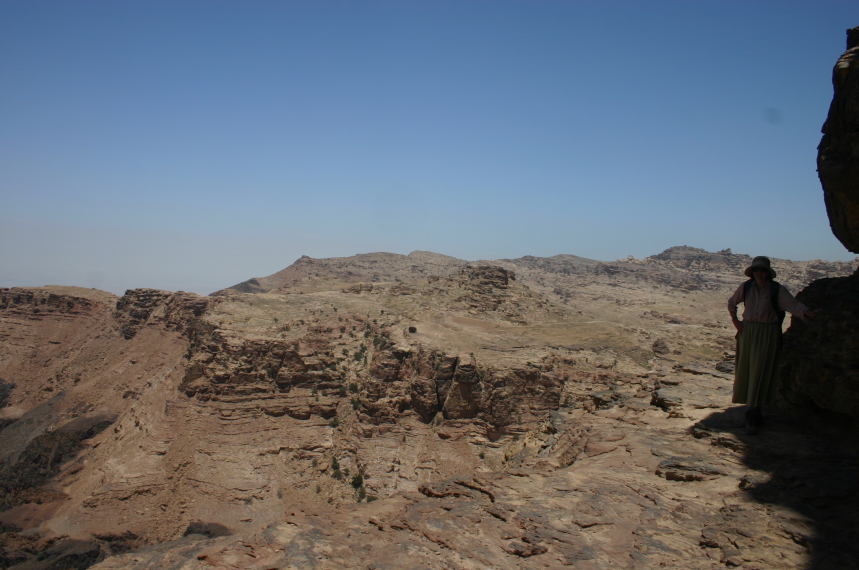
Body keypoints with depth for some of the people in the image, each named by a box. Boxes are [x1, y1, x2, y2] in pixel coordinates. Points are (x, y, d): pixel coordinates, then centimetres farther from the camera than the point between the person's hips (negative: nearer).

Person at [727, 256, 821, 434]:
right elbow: (731, 302, 18)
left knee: (759, 374, -5)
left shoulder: (777, 289, -6)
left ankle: (751, 418, 0)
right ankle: (755, 413, 19)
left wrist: (808, 313, -36)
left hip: (768, 335, -3)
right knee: (745, 372, 5)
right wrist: (735, 320, 7)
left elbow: (793, 305, -17)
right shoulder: (746, 287, 2)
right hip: (747, 333, 3)